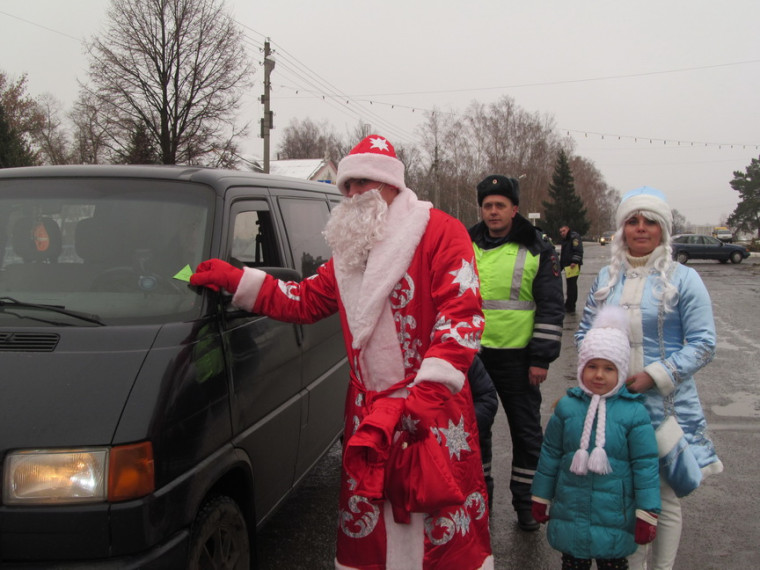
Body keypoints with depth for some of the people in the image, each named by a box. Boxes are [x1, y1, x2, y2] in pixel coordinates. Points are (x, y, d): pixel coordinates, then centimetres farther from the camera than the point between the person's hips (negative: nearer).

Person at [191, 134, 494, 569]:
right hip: (367, 413, 6)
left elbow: (463, 314, -13)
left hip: (431, 411, -6)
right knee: (365, 525, 12)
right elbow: (304, 301, 22)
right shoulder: (349, 251, 19)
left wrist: (429, 391, -20)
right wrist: (234, 279, 14)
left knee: (447, 525, -2)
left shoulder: (438, 231, -5)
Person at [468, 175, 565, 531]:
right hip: (471, 354, 3)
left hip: (516, 357, -2)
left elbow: (551, 308, -3)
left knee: (526, 432, 6)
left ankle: (525, 502, 21)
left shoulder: (537, 250, -2)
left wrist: (541, 358, -9)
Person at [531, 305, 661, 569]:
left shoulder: (634, 412, -10)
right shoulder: (567, 406, -4)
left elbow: (645, 465, -7)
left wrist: (647, 514, -7)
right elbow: (550, 455, 5)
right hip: (570, 514, 2)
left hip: (614, 517, -2)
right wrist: (541, 498, 9)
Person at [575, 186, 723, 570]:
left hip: (665, 405, -3)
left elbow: (702, 344, -7)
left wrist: (654, 376, -17)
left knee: (665, 496, 6)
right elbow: (585, 331, 14)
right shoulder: (607, 277, 9)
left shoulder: (683, 279, -3)